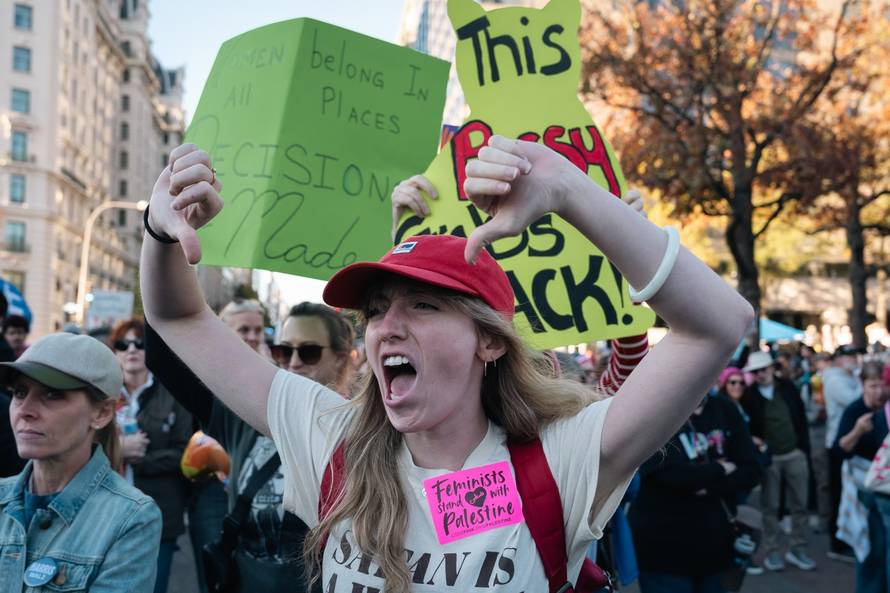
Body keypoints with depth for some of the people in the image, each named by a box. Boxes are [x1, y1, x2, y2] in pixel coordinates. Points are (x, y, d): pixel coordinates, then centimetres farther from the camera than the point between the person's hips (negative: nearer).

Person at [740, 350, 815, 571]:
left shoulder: (788, 387, 2)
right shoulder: (748, 395, -6)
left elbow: (801, 418, 5)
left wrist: (804, 447, 1)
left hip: (794, 454, 3)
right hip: (768, 457, -3)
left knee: (799, 504, 9)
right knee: (770, 506, 5)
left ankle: (798, 549, 20)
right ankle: (772, 552, 14)